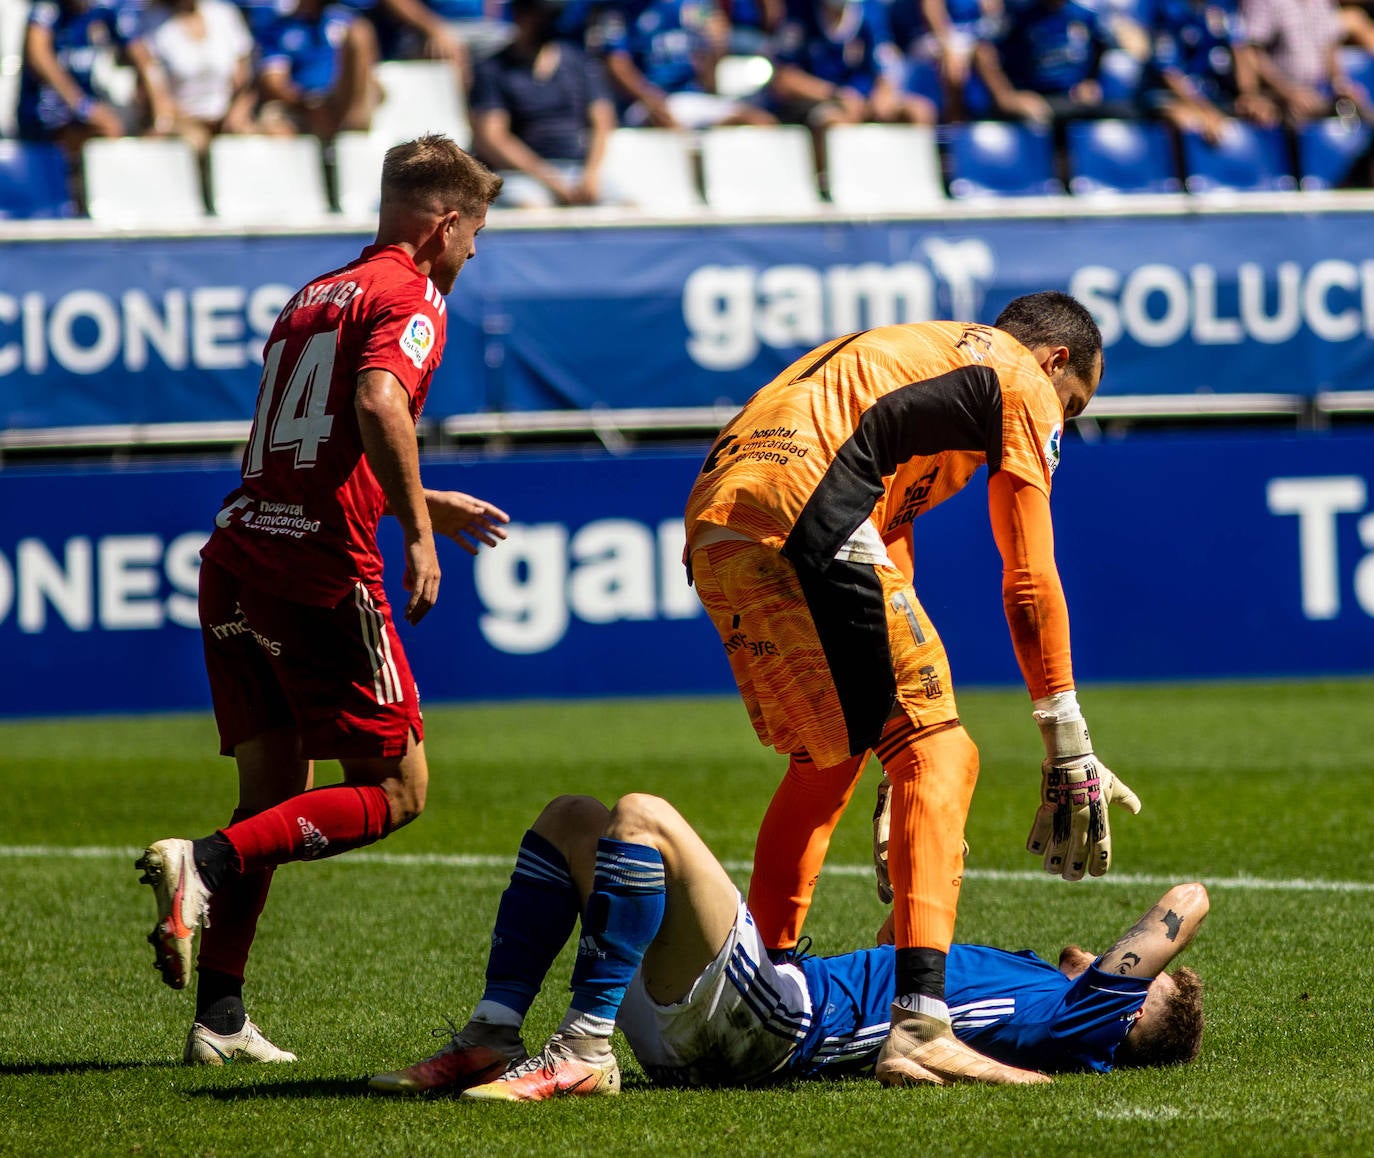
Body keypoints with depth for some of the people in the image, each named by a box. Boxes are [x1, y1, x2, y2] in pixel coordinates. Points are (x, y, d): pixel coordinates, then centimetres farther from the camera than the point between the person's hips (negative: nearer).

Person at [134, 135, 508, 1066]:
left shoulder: (316, 295, 24)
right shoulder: (411, 298, -2)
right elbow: (378, 405, -22)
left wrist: (425, 504, 40)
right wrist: (418, 530, -17)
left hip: (237, 557, 8)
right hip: (322, 568, -8)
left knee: (276, 793, 12)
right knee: (396, 789, 1)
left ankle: (221, 1021, 6)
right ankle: (205, 864, -16)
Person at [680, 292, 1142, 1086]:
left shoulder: (905, 356, 36)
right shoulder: (1022, 380, 12)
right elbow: (1029, 584, 6)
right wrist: (1069, 749, 10)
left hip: (713, 524, 8)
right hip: (804, 510, -8)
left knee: (827, 758, 24)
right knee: (940, 753, -5)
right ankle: (919, 1021, -19)